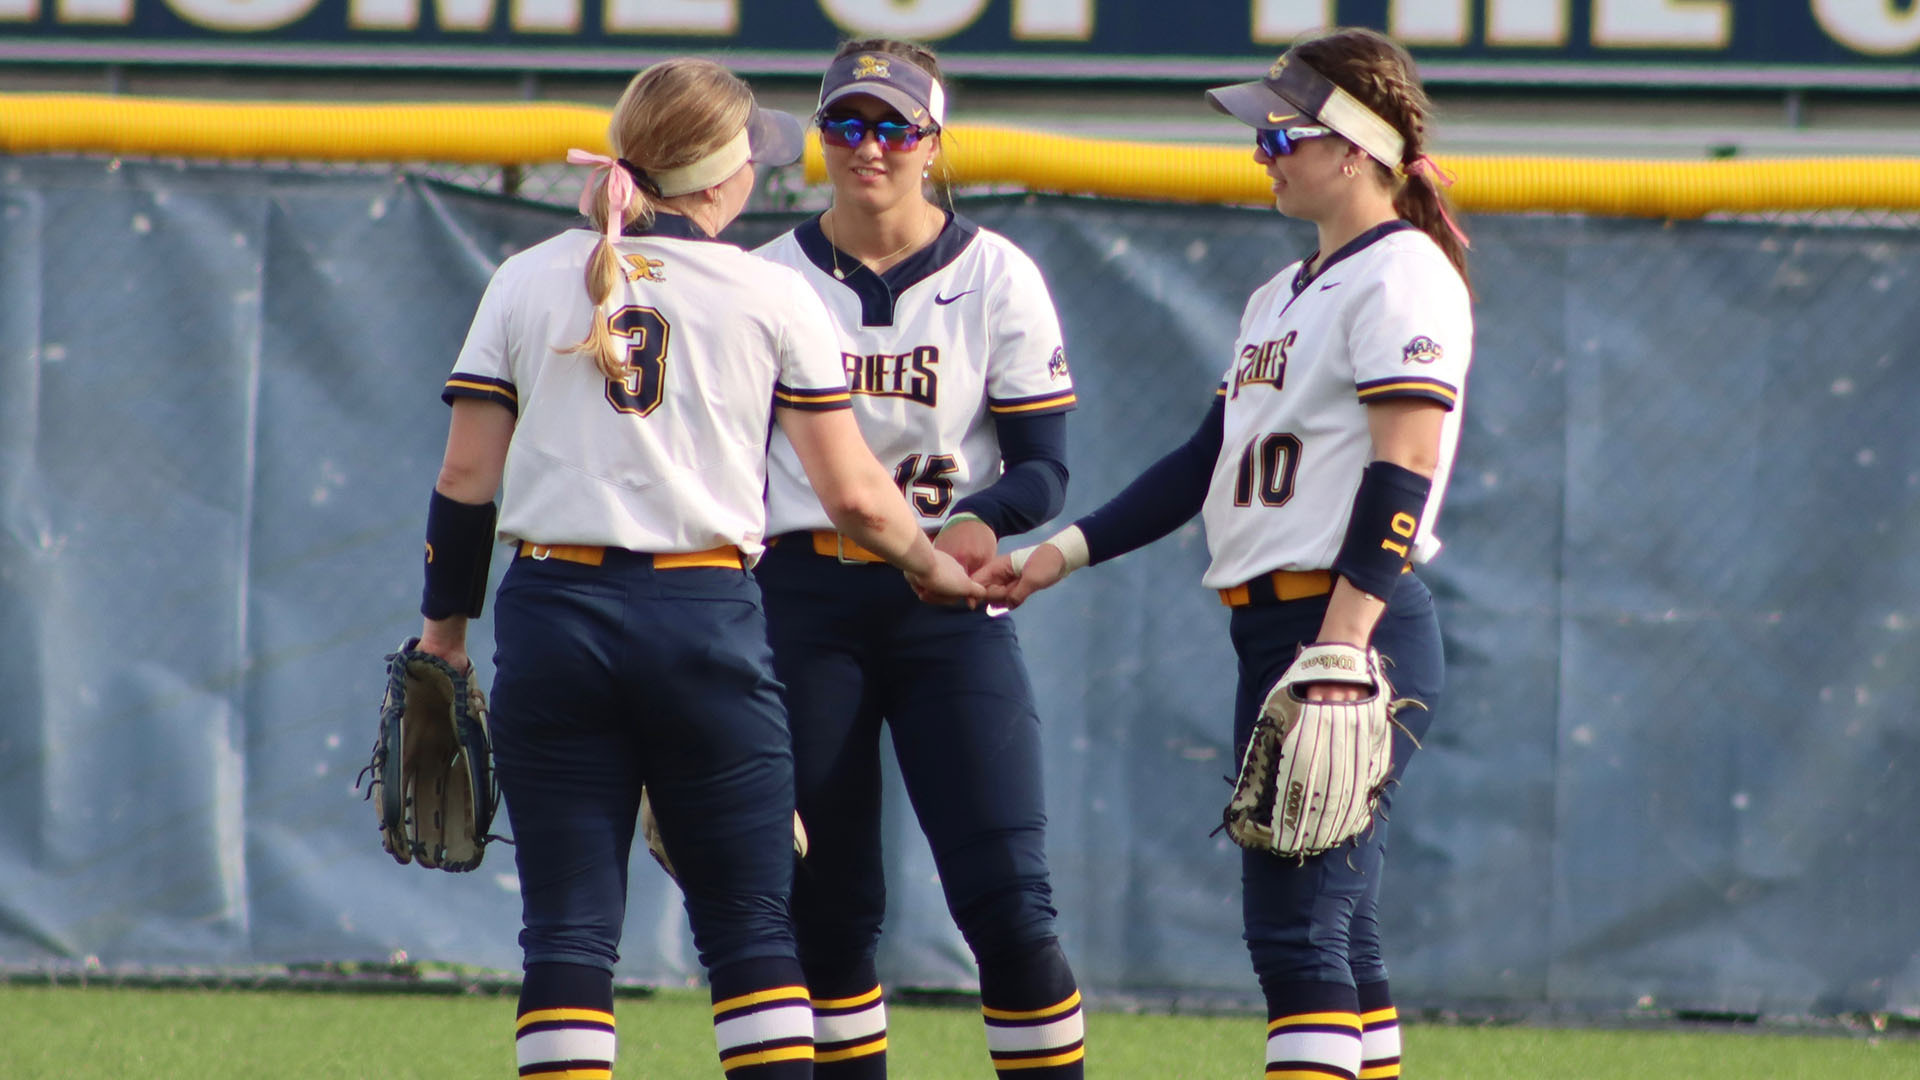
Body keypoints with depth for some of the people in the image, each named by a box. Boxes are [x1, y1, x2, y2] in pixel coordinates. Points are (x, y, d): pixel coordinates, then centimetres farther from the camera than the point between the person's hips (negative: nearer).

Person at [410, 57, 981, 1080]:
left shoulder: (528, 280, 6)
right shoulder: (771, 295, 1)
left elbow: (467, 477, 4)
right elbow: (854, 493, 2)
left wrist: (444, 628, 14)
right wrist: (932, 565, 20)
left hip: (554, 612, 1)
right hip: (705, 620, -1)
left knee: (567, 927, 3)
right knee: (751, 924, 6)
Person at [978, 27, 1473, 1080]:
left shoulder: (1403, 276, -9)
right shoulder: (1283, 297, 21)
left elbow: (1403, 474, -18)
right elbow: (1208, 463, 23)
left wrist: (1340, 651, -25)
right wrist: (1062, 553, 16)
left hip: (1358, 629, -10)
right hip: (1272, 634, 10)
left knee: (1297, 927, -14)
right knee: (1327, 933, 8)